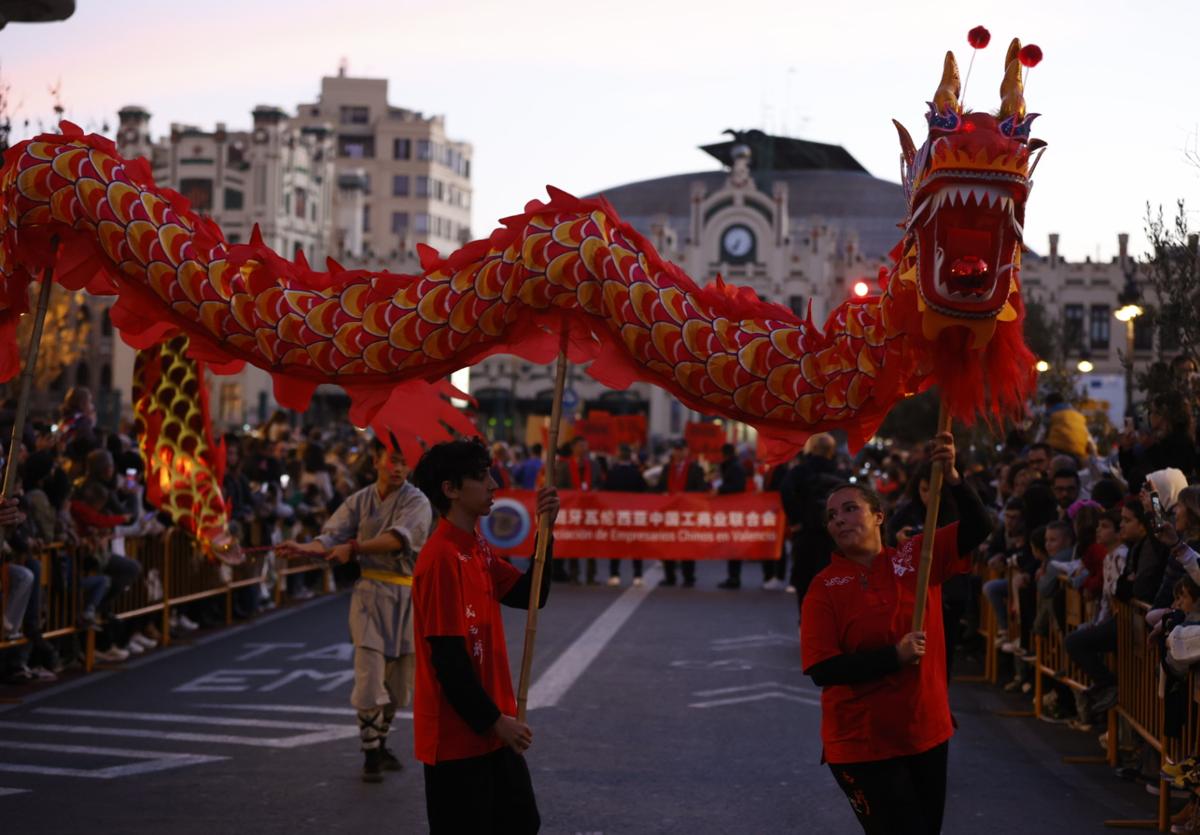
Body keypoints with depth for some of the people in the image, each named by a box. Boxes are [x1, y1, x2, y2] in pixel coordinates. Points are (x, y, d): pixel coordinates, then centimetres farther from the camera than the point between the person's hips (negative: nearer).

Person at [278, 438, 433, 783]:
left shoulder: (417, 502, -5)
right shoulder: (360, 501, 5)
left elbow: (398, 538, -23)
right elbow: (332, 536, -5)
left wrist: (354, 548, -34)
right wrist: (304, 547, -26)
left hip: (408, 598, 0)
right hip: (370, 593, 0)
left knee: (397, 682, 10)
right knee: (369, 679, -9)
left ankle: (380, 744, 30)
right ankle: (370, 755, 2)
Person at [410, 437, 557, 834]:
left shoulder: (478, 548, 9)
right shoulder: (441, 558, -20)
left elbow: (530, 595, 11)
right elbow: (446, 657, -22)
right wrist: (493, 720, -18)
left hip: (493, 728, 10)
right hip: (457, 734, -10)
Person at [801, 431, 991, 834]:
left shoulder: (916, 557, 0)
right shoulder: (825, 587, -9)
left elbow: (978, 528, -6)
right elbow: (821, 669, -16)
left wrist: (951, 477, -23)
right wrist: (895, 656, -23)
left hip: (927, 732, 4)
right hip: (863, 744, -4)